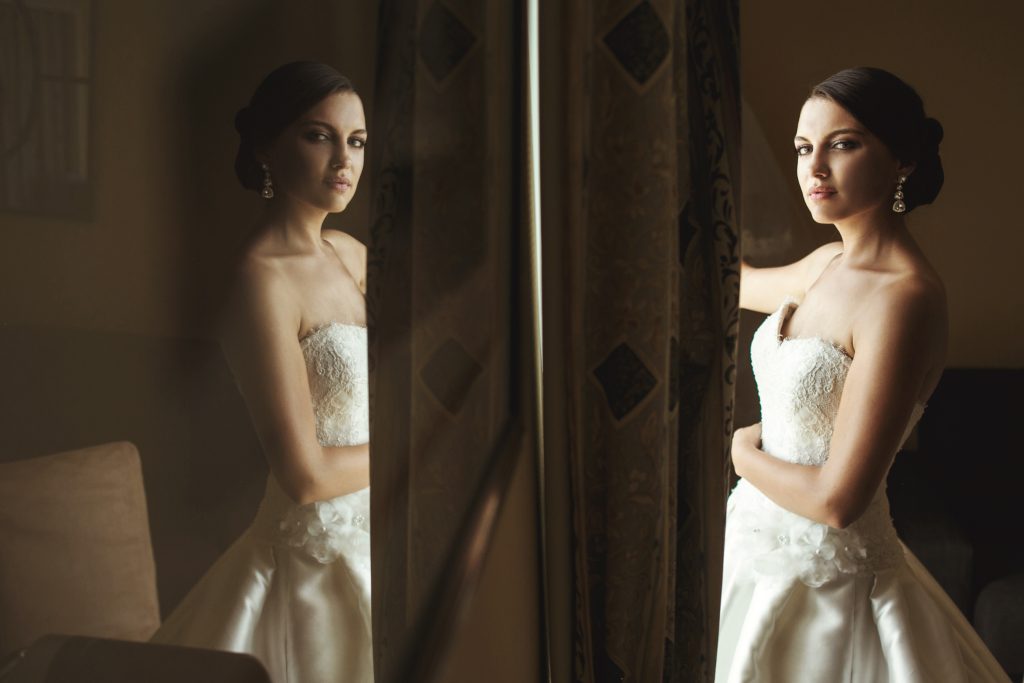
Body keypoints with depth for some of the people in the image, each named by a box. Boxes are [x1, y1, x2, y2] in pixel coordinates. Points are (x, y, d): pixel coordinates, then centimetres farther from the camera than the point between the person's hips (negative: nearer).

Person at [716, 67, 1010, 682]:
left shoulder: (905, 297, -24)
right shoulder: (831, 264, 2)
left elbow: (836, 500, -26)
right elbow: (741, 282, 25)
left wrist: (744, 452, -9)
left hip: (821, 579, -8)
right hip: (764, 549, 8)